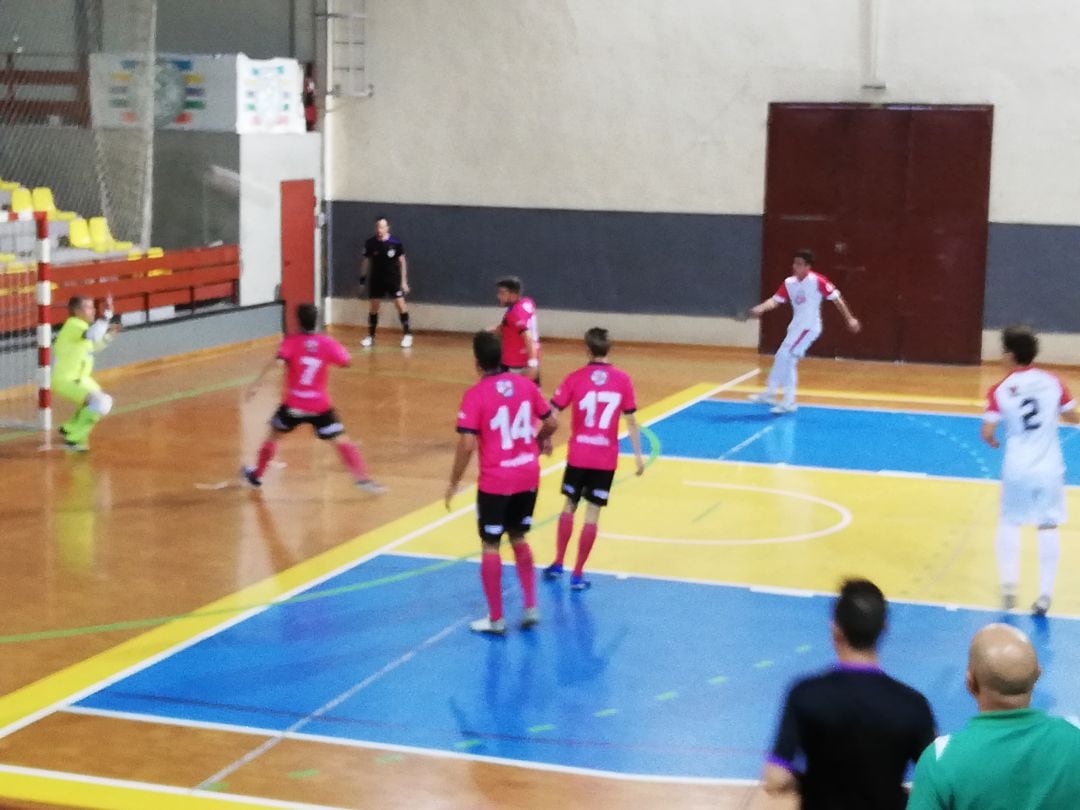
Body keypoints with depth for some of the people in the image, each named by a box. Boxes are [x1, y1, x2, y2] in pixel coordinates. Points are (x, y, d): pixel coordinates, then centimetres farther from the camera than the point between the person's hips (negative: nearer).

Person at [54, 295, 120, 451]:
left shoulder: (81, 325, 7)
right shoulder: (73, 325, -22)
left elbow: (96, 345, 24)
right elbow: (93, 336, -43)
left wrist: (109, 333, 8)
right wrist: (107, 314, -44)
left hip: (79, 378, 10)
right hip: (66, 380, -10)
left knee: (102, 400, 26)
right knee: (101, 403, -24)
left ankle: (70, 429, 38)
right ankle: (74, 439, -17)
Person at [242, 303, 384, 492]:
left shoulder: (291, 341, -7)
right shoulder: (327, 343, -4)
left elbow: (277, 361, -23)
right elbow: (346, 361, 6)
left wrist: (257, 383, -28)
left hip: (293, 404, 0)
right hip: (319, 406, 0)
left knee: (273, 435, 24)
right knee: (342, 442, 1)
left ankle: (256, 474, 34)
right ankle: (363, 478, -14)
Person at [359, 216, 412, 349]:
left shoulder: (396, 243, -10)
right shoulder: (370, 243, -5)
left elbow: (402, 261, -3)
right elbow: (366, 261, 5)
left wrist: (404, 281, -6)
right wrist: (362, 279, 4)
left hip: (394, 278, -2)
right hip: (376, 279, 2)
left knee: (400, 303, -9)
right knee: (373, 306, 5)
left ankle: (407, 335, 0)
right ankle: (371, 336, 16)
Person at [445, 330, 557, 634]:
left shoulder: (475, 395, -16)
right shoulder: (526, 385, -1)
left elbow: (467, 445, -19)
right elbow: (551, 423, 7)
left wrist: (454, 483, -8)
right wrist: (539, 441, 29)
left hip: (495, 483, -5)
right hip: (528, 477, 5)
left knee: (490, 546, 8)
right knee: (519, 539, 22)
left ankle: (495, 619, 14)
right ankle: (531, 607, 21)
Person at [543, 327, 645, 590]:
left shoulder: (575, 378, -6)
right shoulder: (622, 380, -4)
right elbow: (631, 421, -2)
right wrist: (638, 455, 5)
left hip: (578, 455, 0)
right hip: (606, 459, 0)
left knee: (569, 506, 18)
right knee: (592, 514, 4)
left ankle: (558, 563, 23)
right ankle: (578, 574, 7)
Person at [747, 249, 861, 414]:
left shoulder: (817, 281, -14)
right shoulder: (788, 283, 3)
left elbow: (836, 298, -9)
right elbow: (775, 300, -3)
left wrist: (849, 319, -8)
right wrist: (761, 308, -24)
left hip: (808, 327, -8)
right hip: (796, 326, 8)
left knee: (785, 357, -14)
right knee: (786, 360, 10)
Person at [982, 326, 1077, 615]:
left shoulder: (1000, 390, -8)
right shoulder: (1053, 382, -3)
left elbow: (987, 433, -11)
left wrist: (994, 441, 11)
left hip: (1017, 469, -1)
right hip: (1049, 468, 1)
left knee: (1009, 522, 19)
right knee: (1048, 527, 8)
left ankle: (1009, 585, 12)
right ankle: (1045, 594, 6)